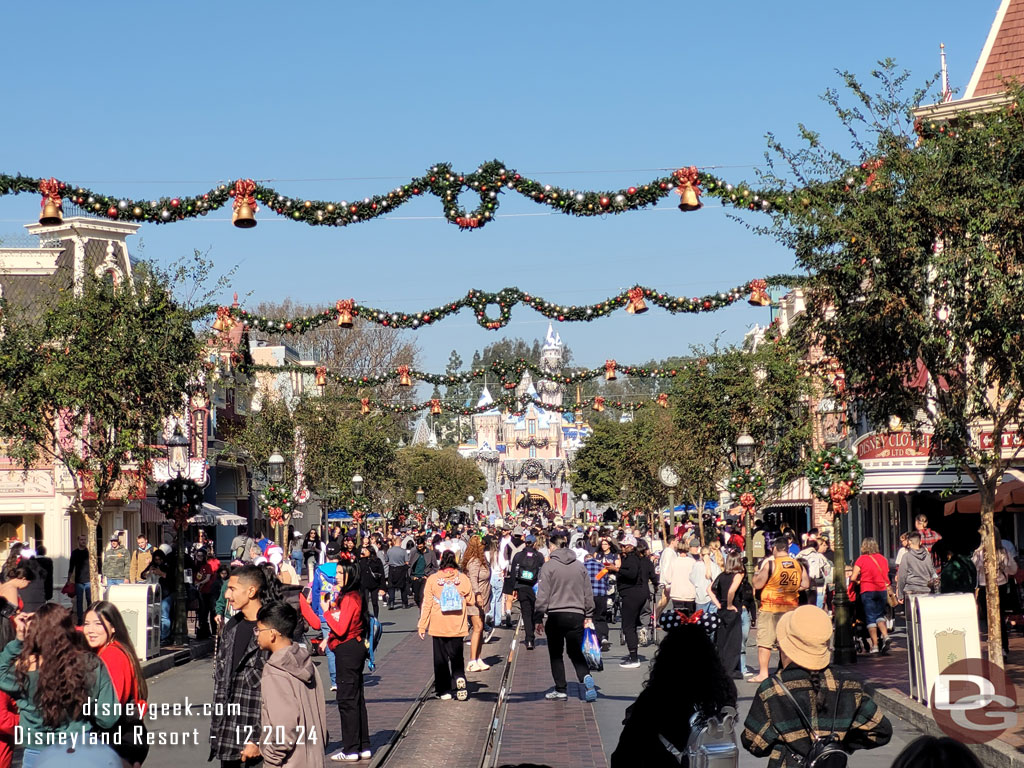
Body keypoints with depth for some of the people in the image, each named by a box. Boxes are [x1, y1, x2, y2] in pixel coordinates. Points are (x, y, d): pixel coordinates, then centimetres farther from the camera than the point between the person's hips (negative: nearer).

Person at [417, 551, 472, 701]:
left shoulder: (432, 579, -6)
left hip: (438, 627, -1)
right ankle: (460, 679, -13)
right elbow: (470, 600, 6)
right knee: (457, 657, 12)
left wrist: (422, 625, 1)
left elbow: (426, 604, -5)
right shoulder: (463, 579, -3)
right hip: (458, 627, 1)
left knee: (441, 658, 9)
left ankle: (444, 690, 10)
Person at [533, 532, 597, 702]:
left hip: (556, 615, -3)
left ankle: (561, 690, 12)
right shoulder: (579, 566, 6)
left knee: (556, 654, 10)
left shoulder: (549, 566, -7)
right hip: (576, 615, 4)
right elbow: (588, 593, 10)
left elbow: (543, 595, -8)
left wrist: (538, 619, -2)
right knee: (575, 652, 12)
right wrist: (589, 616, 18)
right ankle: (586, 678, -13)